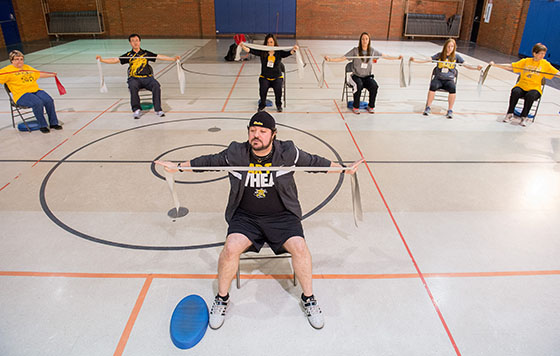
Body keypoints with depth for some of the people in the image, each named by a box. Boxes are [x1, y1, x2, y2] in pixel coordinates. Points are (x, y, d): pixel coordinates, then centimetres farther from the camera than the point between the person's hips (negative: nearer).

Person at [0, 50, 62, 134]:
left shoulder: (27, 67, 26)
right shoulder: (7, 70, 6)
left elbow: (39, 74, 37)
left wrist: (52, 75, 42)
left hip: (36, 90, 6)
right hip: (21, 94, -6)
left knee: (49, 101, -23)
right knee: (38, 103, -34)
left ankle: (53, 123, -10)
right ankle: (42, 125, -19)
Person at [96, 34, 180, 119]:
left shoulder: (146, 53, 20)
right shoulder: (128, 55, 18)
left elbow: (159, 57, 14)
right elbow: (115, 60, 12)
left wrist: (173, 58, 4)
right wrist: (102, 60, -2)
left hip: (147, 77, 1)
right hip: (134, 78, 0)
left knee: (156, 85, -30)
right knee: (133, 87, -35)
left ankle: (158, 109, -26)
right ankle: (136, 110, -28)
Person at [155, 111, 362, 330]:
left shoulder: (288, 153, -5)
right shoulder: (235, 154, -3)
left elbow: (314, 161, 9)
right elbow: (209, 161, 12)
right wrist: (179, 167, 14)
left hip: (282, 217, 0)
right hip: (245, 217, 1)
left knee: (299, 247, -23)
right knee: (231, 248, -24)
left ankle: (308, 299, 4)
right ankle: (222, 298, 5)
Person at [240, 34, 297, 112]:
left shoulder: (279, 52, 0)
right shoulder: (262, 52, 0)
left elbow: (287, 53, -15)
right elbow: (251, 50, -9)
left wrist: (293, 50, -37)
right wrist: (243, 46, -27)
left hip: (277, 77, 0)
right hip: (264, 77, 0)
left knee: (278, 89, -27)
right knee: (263, 89, -27)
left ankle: (279, 105, 3)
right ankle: (262, 104, 4)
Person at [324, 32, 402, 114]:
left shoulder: (372, 51, 5)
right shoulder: (355, 51, -5)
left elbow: (384, 56, 16)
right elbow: (343, 58, -9)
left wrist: (397, 58, 15)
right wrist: (330, 59, -22)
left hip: (367, 77, 3)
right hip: (356, 76, -3)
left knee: (374, 86, -27)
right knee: (359, 85, -36)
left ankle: (371, 106, -5)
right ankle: (355, 107, -16)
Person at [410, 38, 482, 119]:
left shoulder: (456, 56, 9)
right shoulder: (439, 55, 8)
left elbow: (466, 65, 6)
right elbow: (427, 60, 2)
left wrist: (476, 68, -11)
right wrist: (414, 60, -10)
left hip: (449, 80, 0)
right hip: (438, 78, 0)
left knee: (453, 88, -33)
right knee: (433, 85, -34)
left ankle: (450, 111, -22)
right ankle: (428, 108, -20)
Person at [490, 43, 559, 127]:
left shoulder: (545, 64, 7)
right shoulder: (525, 61, 8)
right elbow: (510, 67, 4)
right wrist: (495, 65, -4)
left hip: (534, 89, -1)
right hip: (521, 86, 1)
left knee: (530, 96, -34)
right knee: (515, 92, -33)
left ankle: (524, 117, -16)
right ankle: (510, 114, -15)